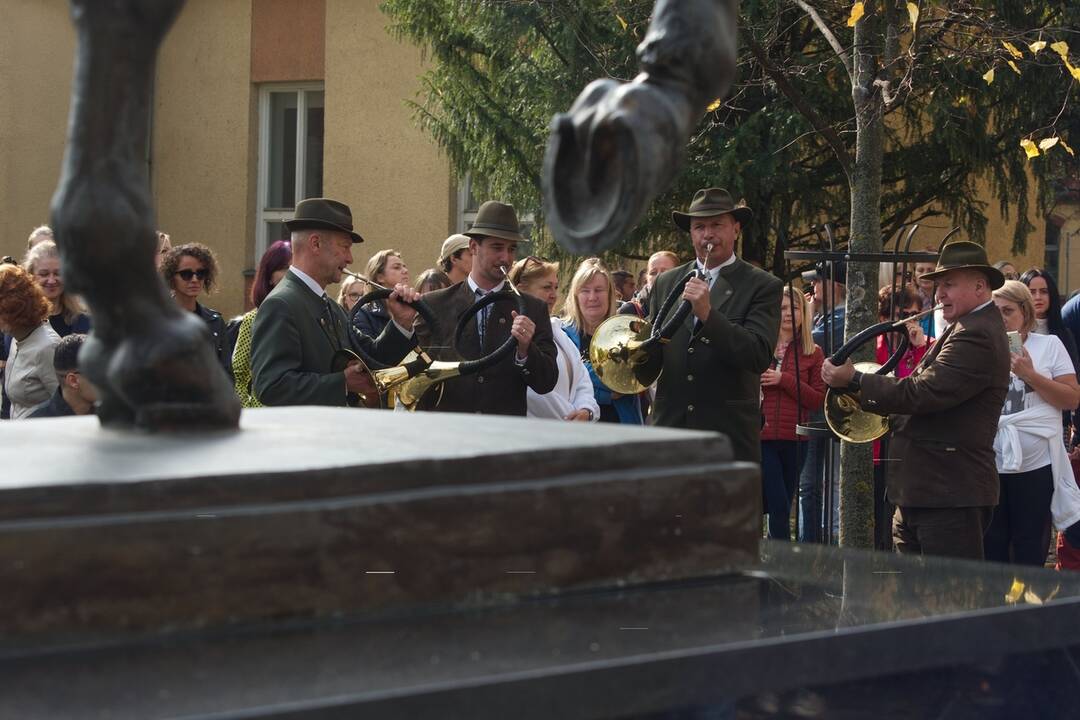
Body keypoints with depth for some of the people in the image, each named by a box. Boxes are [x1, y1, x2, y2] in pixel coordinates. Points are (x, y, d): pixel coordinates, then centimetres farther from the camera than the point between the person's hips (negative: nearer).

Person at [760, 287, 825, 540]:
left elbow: (818, 400, -1)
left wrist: (785, 380, -10)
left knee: (780, 507, 8)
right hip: (760, 436, -2)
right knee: (779, 508, -10)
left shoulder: (813, 354, 6)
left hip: (793, 440, 2)